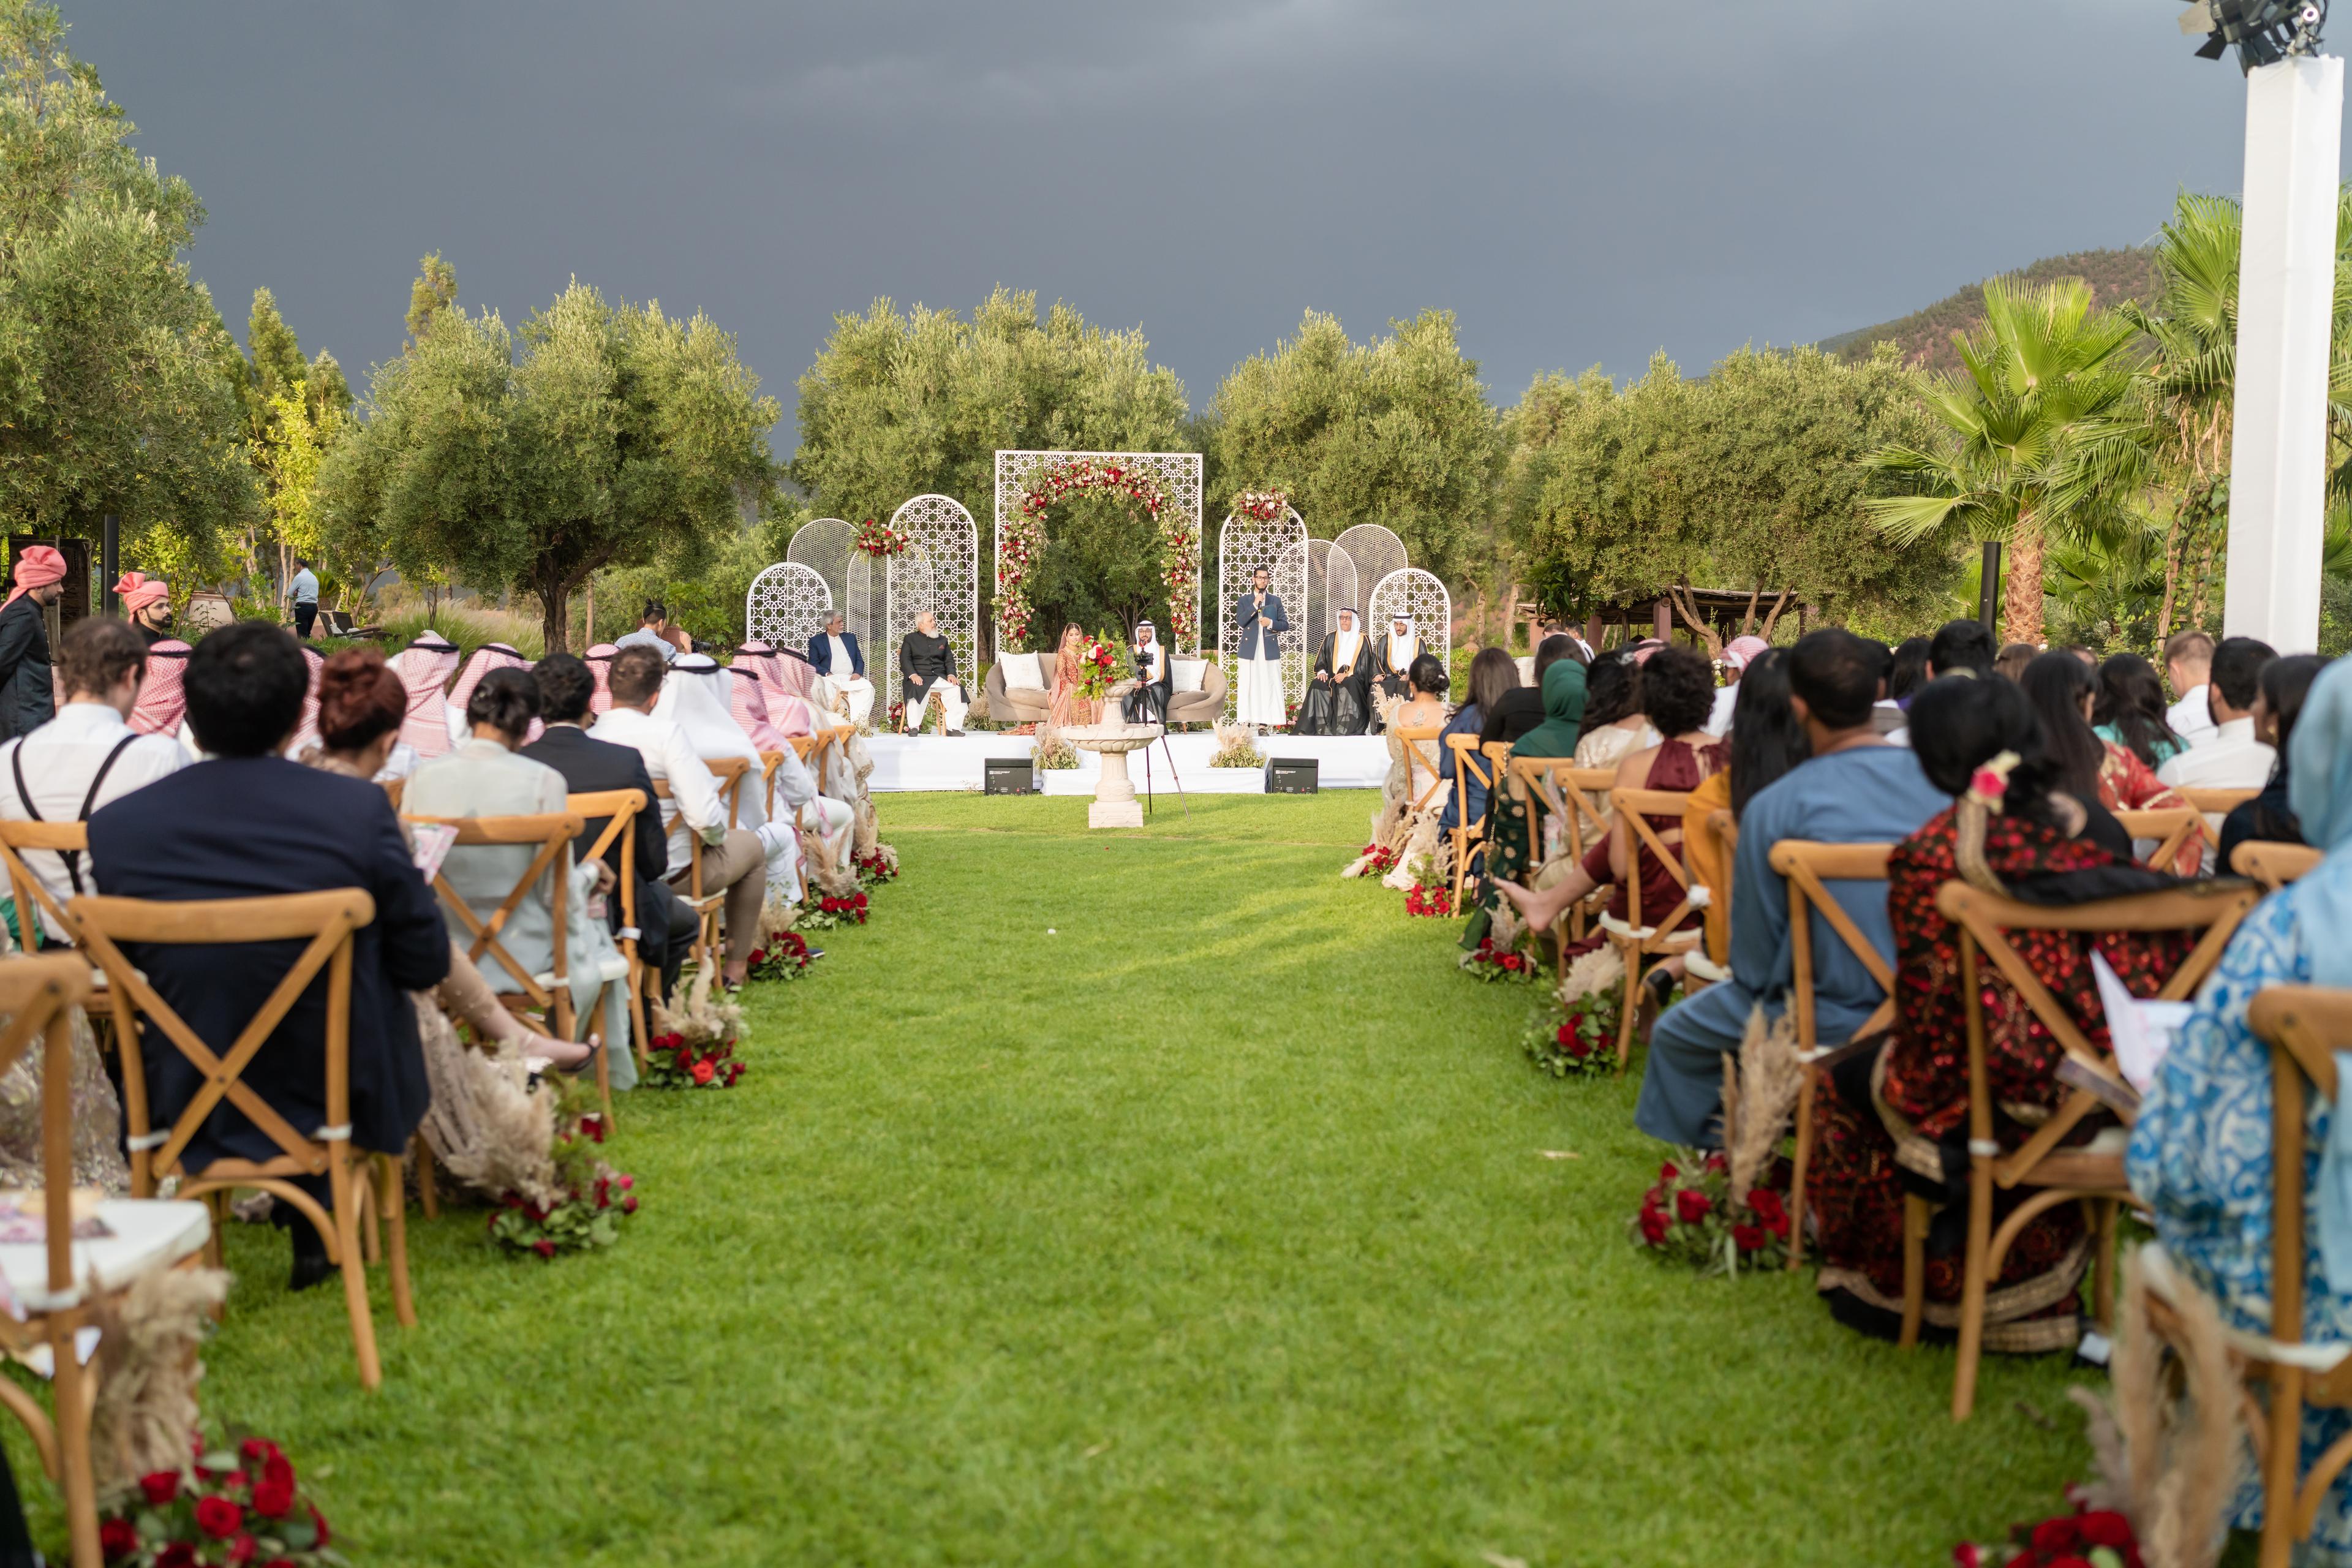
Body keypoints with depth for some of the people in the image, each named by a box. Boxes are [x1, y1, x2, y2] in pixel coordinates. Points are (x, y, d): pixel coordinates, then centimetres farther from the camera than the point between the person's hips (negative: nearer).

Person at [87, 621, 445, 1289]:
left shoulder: (114, 828, -14)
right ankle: (318, 1228, 38)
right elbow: (426, 964, -10)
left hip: (186, 1113, 2)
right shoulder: (361, 811, -21)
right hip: (338, 1106, -2)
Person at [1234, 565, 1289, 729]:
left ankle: (1265, 723, -5)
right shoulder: (1244, 600, 10)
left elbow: (1286, 625, 10)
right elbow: (1240, 621, -5)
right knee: (1248, 687, -3)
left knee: (1269, 687, -5)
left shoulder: (1276, 600, 13)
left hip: (1270, 650, 1)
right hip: (1250, 650, -1)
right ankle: (1246, 723, -3)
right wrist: (1255, 605, -12)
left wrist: (1271, 623, -9)